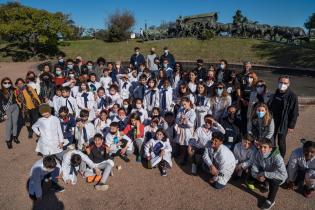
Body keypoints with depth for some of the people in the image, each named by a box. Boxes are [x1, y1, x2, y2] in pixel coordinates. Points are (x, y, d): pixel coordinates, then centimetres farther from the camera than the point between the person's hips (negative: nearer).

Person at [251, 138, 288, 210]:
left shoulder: (277, 157, -34)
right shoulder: (258, 154, -21)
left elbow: (283, 174, -42)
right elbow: (254, 168, -15)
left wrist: (265, 174, -42)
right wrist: (257, 176, -36)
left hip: (276, 177, -4)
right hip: (265, 173, 4)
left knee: (273, 180, -35)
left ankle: (270, 200, -8)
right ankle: (265, 184, 13)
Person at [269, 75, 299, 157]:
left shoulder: (292, 96, -13)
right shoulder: (275, 93, 1)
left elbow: (295, 113, -11)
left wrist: (291, 126, -11)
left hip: (283, 124, -5)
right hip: (272, 122, 5)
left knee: (281, 142, 7)